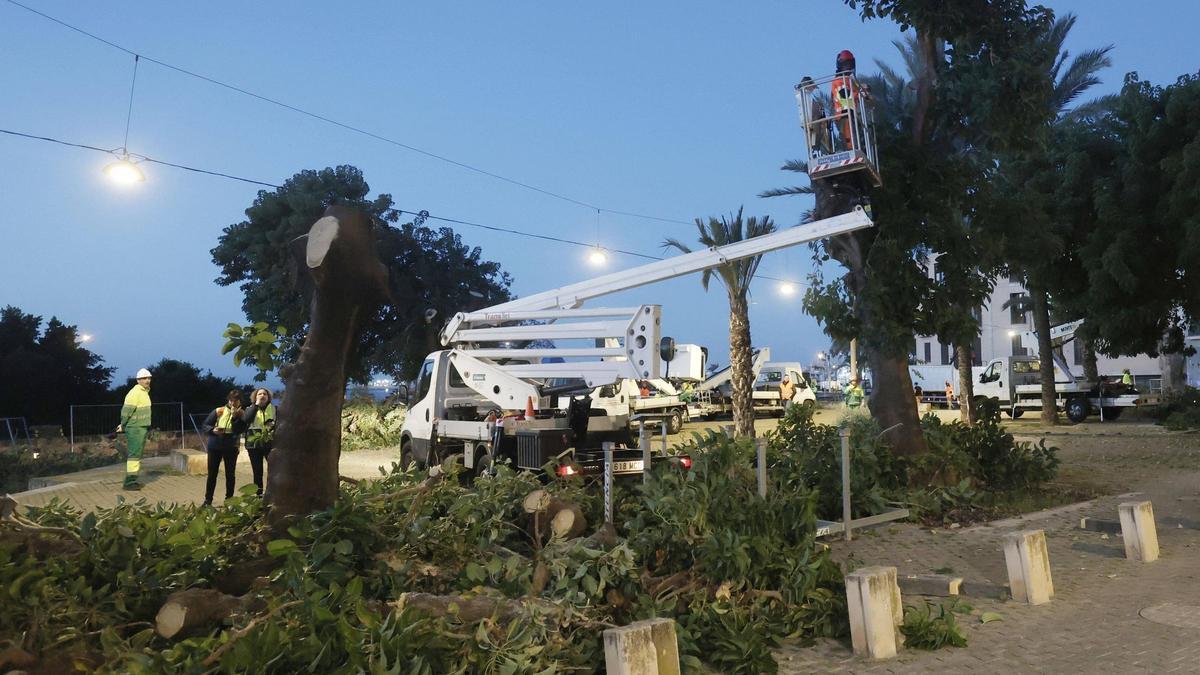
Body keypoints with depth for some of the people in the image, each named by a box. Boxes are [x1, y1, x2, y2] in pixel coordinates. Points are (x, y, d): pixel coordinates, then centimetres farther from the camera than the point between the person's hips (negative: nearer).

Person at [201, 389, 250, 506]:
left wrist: (235, 417, -24)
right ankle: (208, 500, 14)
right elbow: (205, 425, 0)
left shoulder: (241, 414, -4)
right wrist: (213, 430, -19)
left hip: (231, 448, 0)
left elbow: (239, 430, -17)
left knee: (230, 474, 5)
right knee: (212, 474, 5)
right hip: (215, 447, 0)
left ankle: (229, 499, 15)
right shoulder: (218, 411, -5)